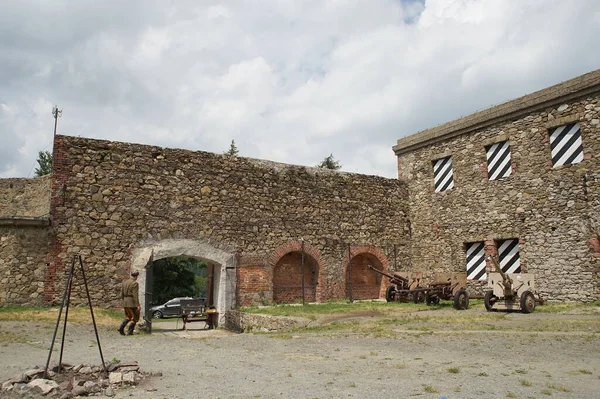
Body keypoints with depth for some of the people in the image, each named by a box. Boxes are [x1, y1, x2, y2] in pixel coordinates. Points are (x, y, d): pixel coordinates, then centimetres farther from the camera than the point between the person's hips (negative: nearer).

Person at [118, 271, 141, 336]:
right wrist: (138, 305, -21)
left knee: (128, 317, 19)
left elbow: (122, 293, 12)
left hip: (125, 302, 7)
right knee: (135, 317, 7)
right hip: (132, 302, -7)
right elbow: (135, 295, -20)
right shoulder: (135, 283, -14)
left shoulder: (124, 282, 8)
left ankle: (121, 327, -2)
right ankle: (130, 331, 3)